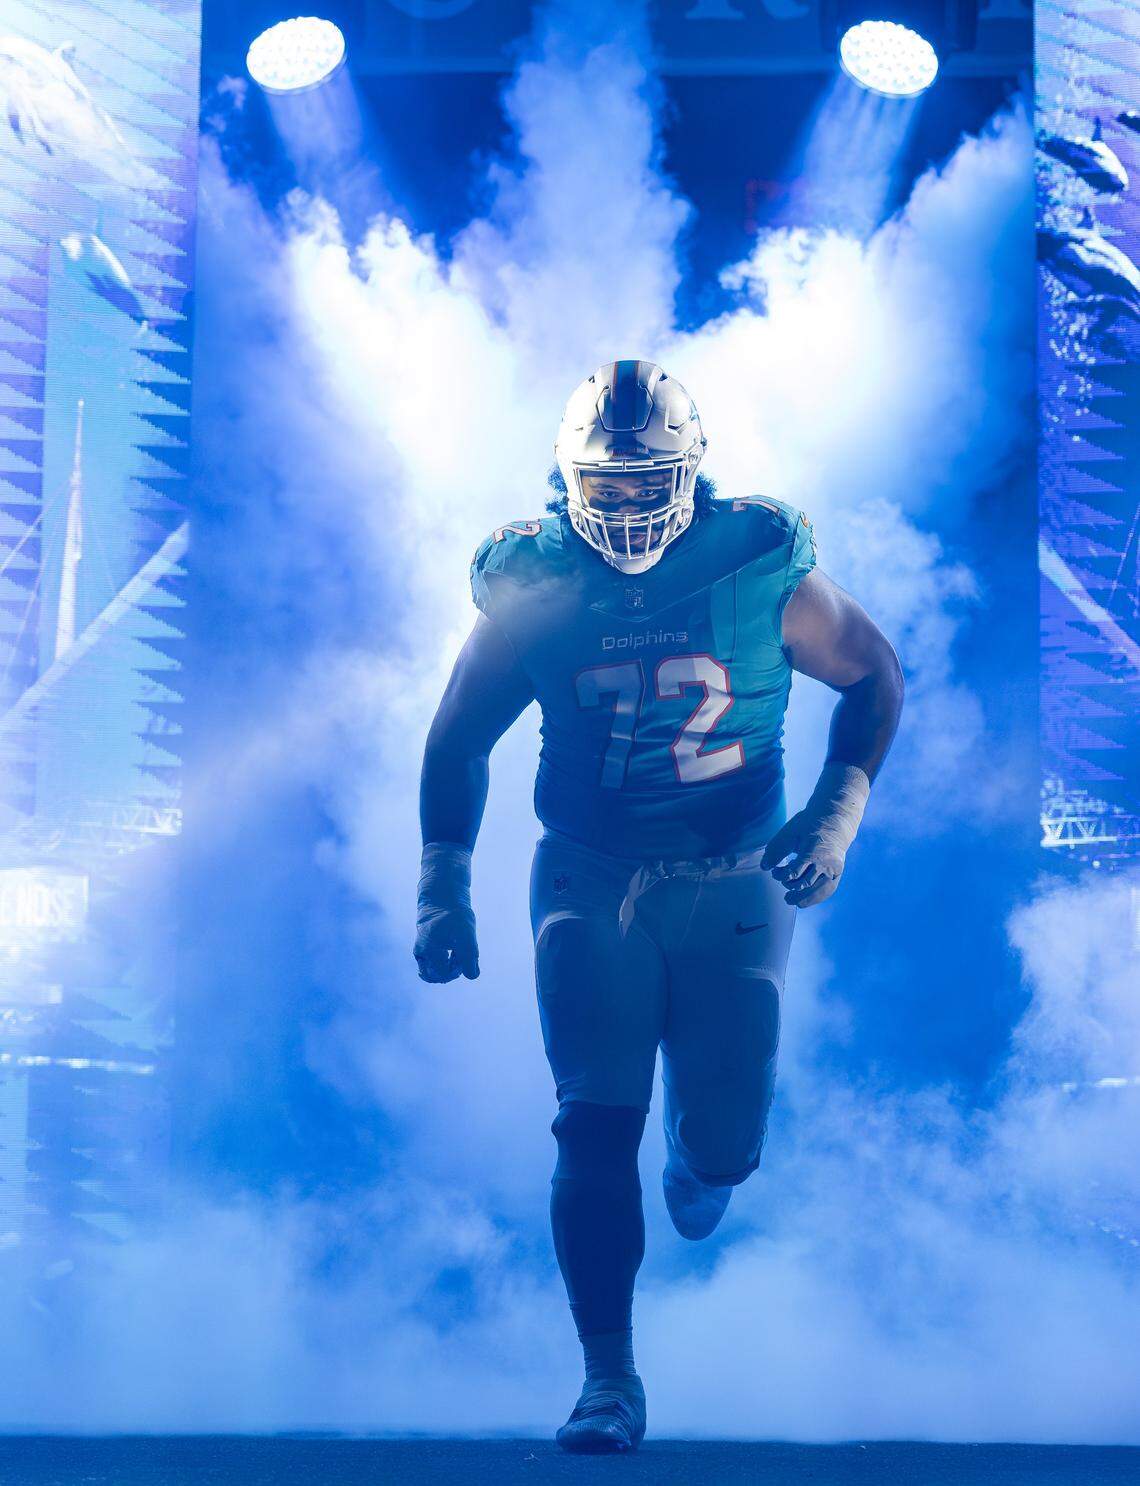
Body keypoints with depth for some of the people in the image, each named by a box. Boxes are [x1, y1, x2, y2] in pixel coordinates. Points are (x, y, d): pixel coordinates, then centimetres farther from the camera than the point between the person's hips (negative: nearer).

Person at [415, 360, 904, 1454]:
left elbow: (872, 674, 4)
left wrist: (839, 813, -9)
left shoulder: (763, 573, -12)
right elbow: (458, 741, 4)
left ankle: (698, 1150, 42)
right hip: (589, 883, 0)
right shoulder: (532, 587, -8)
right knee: (596, 1130, -12)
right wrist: (443, 890, -3)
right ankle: (608, 1380, 0)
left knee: (726, 1149, 2)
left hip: (735, 884, 0)